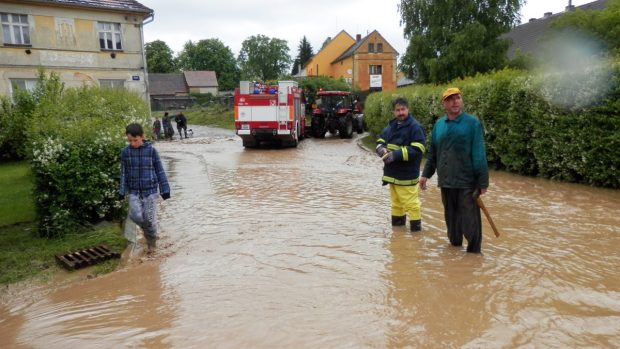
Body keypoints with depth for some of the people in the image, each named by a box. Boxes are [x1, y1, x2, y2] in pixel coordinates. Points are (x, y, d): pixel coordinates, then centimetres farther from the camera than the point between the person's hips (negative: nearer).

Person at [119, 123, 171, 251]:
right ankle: (147, 230, 21)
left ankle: (151, 240, 23)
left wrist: (165, 189, -1)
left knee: (149, 218, -3)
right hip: (133, 191, 2)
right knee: (136, 216, -13)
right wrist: (122, 191, 5)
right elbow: (124, 172, 8)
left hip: (150, 190, -2)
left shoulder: (151, 150, -5)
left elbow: (159, 171, 0)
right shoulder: (125, 152, 1)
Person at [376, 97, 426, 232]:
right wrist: (381, 148, -7)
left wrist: (396, 155, -26)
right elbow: (381, 139, 18)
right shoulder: (391, 125, 11)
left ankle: (416, 226, 8)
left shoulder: (415, 126, -13)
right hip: (392, 172, 8)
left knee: (410, 203, -4)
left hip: (407, 174, -8)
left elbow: (418, 149, -20)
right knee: (396, 201, 20)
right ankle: (397, 224, 34)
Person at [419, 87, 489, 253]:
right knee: (451, 217, 17)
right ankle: (454, 245, 34)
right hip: (446, 182, 5)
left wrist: (483, 181, -11)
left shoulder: (472, 123, -6)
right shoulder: (439, 124, 8)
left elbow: (479, 154, -9)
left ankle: (474, 252, 13)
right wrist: (426, 174, 11)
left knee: (470, 221, 0)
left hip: (467, 183, -5)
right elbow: (432, 152, 15)